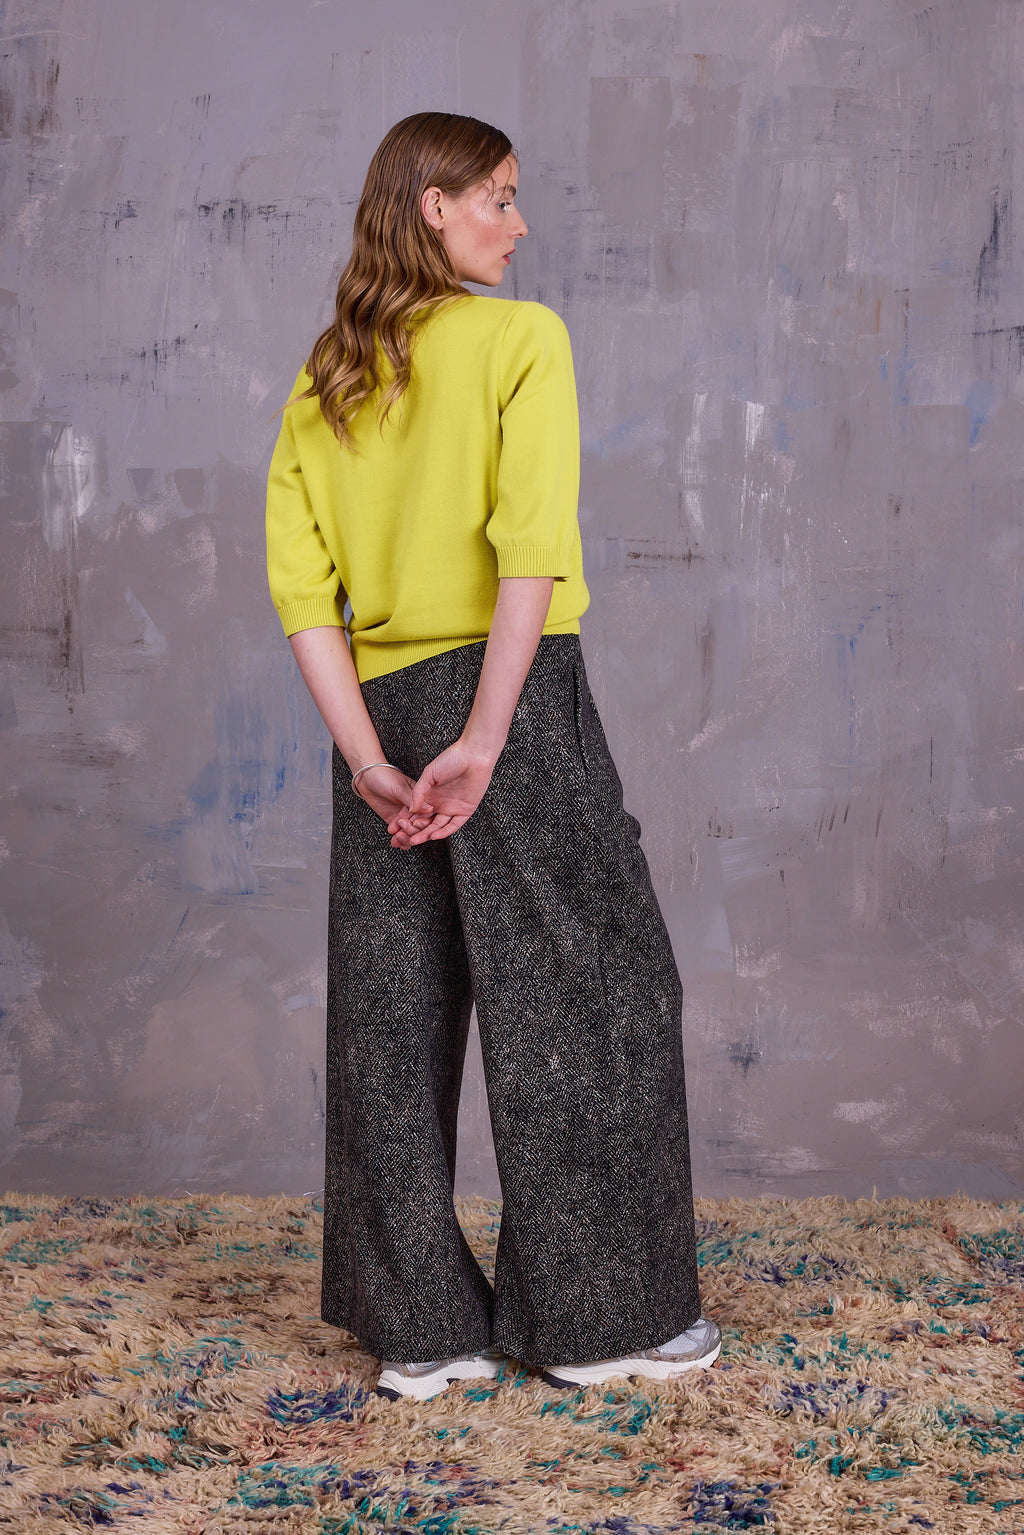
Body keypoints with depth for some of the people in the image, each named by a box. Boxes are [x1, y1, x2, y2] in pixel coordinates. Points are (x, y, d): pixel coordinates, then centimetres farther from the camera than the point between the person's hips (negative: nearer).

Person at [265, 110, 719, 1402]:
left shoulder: (325, 380, 11)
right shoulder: (521, 338, -4)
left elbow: (296, 583, 2)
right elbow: (532, 548, -18)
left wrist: (369, 759, -3)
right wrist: (484, 740, -20)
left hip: (382, 709, 6)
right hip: (511, 689, -6)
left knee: (393, 1015, 9)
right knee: (583, 992, 6)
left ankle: (421, 1330, 17)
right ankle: (596, 1315, 14)